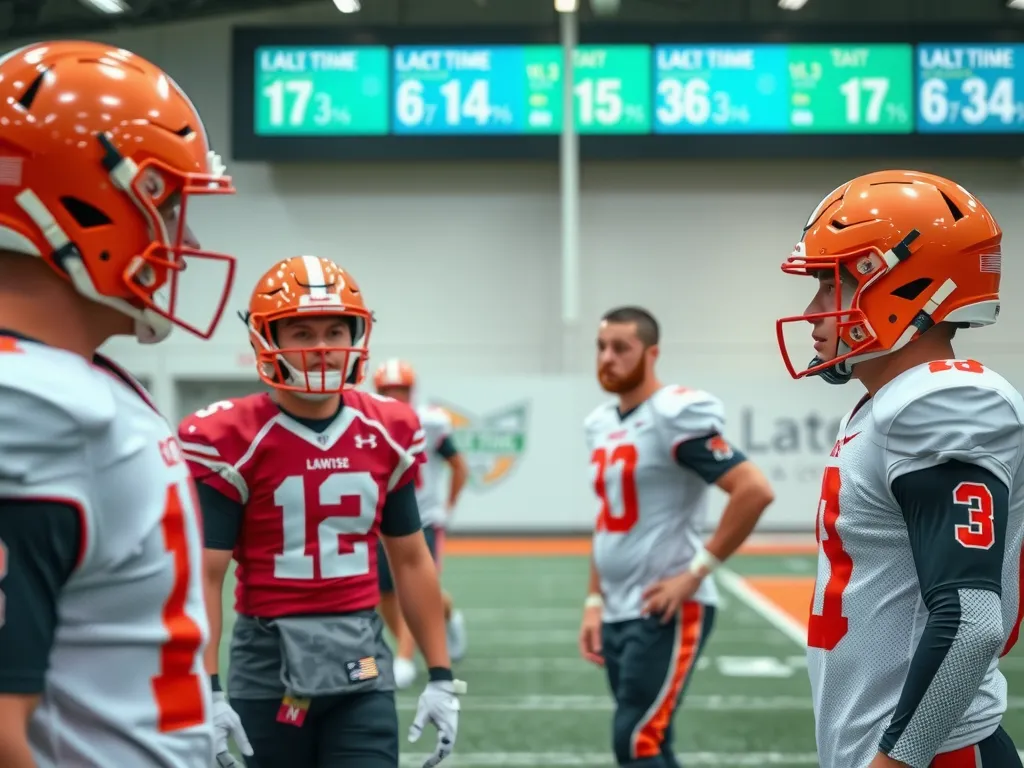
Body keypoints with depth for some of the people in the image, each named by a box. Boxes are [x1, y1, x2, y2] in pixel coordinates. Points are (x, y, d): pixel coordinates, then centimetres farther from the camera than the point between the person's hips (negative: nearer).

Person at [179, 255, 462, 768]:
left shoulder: (389, 434, 4)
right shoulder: (231, 441, -9)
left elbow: (411, 559, 12)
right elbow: (205, 575, -10)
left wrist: (440, 676, 9)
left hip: (361, 667, 3)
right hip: (268, 667, -2)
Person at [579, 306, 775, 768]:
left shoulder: (676, 416, -13)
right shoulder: (599, 424, 13)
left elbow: (754, 491, -21)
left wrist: (697, 572, -18)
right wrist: (594, 601, 16)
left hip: (666, 612, -8)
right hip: (617, 614, 8)